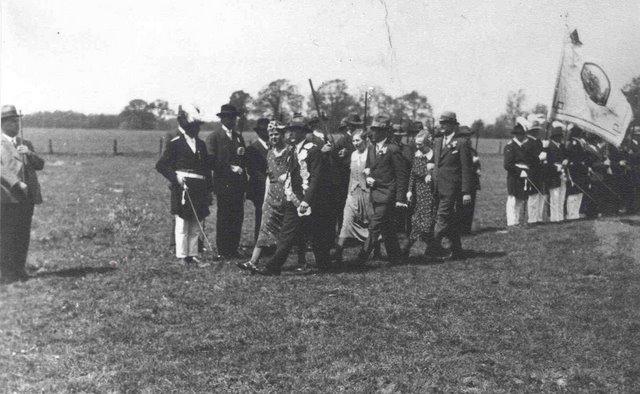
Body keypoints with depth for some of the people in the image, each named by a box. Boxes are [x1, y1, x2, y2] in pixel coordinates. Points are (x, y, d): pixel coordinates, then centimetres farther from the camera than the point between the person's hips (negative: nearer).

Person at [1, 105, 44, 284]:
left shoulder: (26, 144, 20)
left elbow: (40, 165, 13)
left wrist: (29, 153, -5)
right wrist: (16, 184, -20)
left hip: (28, 196, 6)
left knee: (23, 236, 6)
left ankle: (19, 270, 14)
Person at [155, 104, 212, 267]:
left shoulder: (201, 144, 13)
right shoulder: (175, 143, -4)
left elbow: (207, 167, 17)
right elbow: (160, 165, -5)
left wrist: (208, 190, 11)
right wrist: (176, 179, -16)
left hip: (199, 191, 6)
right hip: (183, 189, -5)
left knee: (196, 227, 9)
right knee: (182, 225, 2)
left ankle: (193, 256, 17)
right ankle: (182, 257, 9)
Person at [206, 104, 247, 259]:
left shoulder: (239, 137, 18)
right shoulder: (214, 137, -1)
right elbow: (212, 161, -9)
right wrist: (230, 168, -12)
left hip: (238, 183, 5)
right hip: (223, 183, -5)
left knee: (237, 216, 4)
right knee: (223, 216, -2)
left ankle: (233, 249, 11)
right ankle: (223, 250, 4)